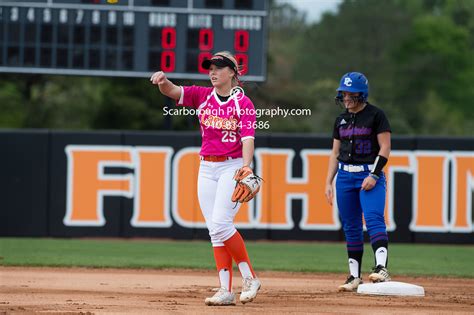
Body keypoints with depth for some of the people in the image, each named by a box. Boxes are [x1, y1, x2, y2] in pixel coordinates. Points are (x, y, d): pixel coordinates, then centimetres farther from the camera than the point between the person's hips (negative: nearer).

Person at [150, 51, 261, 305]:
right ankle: (226, 290, 0)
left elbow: (248, 138, -15)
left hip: (232, 167, -5)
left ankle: (249, 277, -4)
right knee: (214, 230, 1)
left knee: (221, 223, -18)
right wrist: (163, 81, -28)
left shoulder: (243, 103, -4)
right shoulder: (202, 96, 8)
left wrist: (245, 167, -32)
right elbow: (172, 91, -4)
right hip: (207, 168, 5)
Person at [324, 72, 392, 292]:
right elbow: (335, 153, 17)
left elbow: (385, 148, -7)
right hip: (345, 175, 6)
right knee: (350, 227, 7)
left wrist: (374, 175, -17)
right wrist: (328, 182, 10)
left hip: (370, 174, -6)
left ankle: (381, 268, -35)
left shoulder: (376, 115, -3)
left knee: (374, 218, -23)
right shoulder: (341, 120, 14)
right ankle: (355, 277, 12)